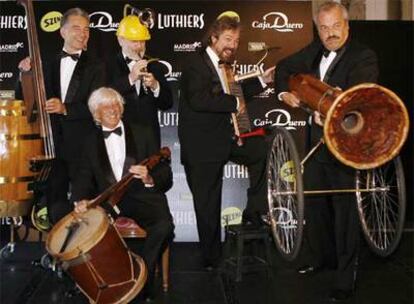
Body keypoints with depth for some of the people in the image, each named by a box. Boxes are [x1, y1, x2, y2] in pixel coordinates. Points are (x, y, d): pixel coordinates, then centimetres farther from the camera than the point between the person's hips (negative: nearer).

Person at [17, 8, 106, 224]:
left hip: (83, 149, -4)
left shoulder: (95, 67, -1)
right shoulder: (49, 65, 12)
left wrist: (65, 108, -26)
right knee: (55, 205, 12)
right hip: (53, 145, 4)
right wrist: (25, 73, -3)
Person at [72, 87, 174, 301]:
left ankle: (142, 281, -10)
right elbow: (84, 176, 7)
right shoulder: (91, 141, 17)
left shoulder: (143, 134, 11)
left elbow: (166, 177, 5)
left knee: (163, 226, -30)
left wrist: (149, 179, -19)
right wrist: (80, 200, -15)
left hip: (141, 197, -1)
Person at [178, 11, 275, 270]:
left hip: (225, 137, 8)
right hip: (202, 146, -8)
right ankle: (212, 258, 19)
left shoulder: (222, 65, 11)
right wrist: (233, 103, -22)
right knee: (208, 205, 3)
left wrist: (262, 80, 15)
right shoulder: (196, 65, -15)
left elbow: (231, 94, 24)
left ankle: (254, 211, 8)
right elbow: (198, 100, -31)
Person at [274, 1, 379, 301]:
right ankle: (321, 257, 38)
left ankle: (346, 278, 13)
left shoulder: (364, 57, -13)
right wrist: (284, 92, 5)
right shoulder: (315, 51, 8)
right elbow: (285, 67, 23)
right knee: (314, 202, 18)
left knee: (345, 208, -1)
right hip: (317, 140, 7)